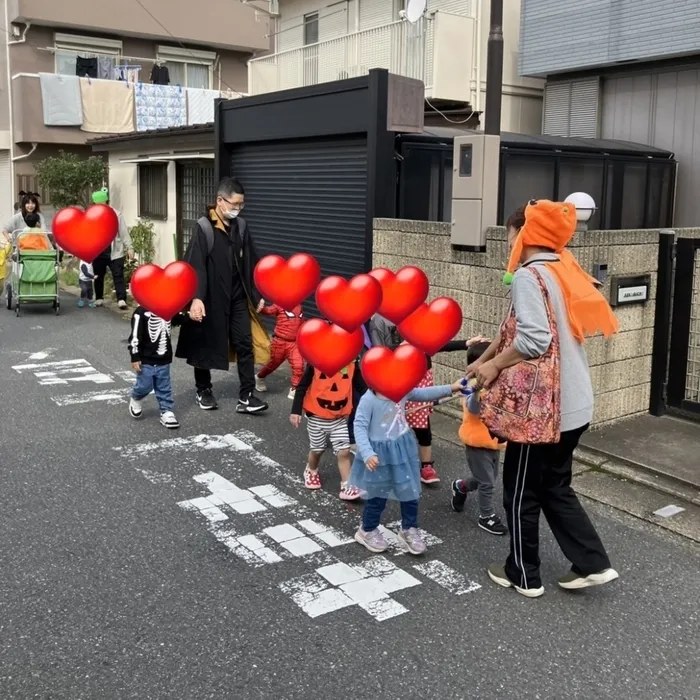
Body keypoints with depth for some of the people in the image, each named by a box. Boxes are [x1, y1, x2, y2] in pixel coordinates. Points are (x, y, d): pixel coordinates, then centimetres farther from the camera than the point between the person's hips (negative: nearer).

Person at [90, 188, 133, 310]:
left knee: (118, 275, -7)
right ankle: (99, 298, 28)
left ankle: (121, 299, -8)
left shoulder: (116, 214, -2)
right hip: (97, 252, 3)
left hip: (114, 252, -2)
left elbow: (124, 232, 0)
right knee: (98, 276, 13)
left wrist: (129, 248, -4)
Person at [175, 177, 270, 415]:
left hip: (237, 297, 5)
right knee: (205, 345, 10)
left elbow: (251, 264, 11)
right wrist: (196, 298, -30)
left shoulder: (240, 226, 5)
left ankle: (246, 397, 2)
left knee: (245, 344, -1)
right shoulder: (204, 228, -13)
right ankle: (203, 391, 28)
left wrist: (256, 294, 12)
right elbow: (195, 266, -20)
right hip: (211, 299, -5)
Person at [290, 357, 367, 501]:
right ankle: (311, 471, 46)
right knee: (317, 449, 17)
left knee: (344, 451, -3)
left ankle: (347, 487, 5)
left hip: (340, 418, 1)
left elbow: (361, 385, -1)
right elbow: (302, 386, -10)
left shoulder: (352, 363, -9)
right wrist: (296, 411, -10)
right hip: (317, 417, -1)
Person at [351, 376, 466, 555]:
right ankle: (367, 531, 36)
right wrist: (367, 453, -33)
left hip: (403, 450, 6)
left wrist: (450, 389, 5)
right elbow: (360, 427, -24)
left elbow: (423, 394, 9)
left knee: (410, 491, 14)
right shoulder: (369, 400, -24)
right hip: (381, 454, -6)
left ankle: (409, 530, 36)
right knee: (378, 496, 11)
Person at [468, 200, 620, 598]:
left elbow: (533, 340, -27)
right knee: (555, 486, 21)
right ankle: (593, 564, 21)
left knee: (522, 491, 9)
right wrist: (489, 357, 12)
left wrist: (493, 365, -13)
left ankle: (524, 575, 23)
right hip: (573, 403, 8)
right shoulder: (564, 270, 10)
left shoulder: (528, 275, -16)